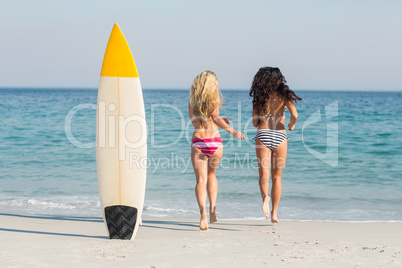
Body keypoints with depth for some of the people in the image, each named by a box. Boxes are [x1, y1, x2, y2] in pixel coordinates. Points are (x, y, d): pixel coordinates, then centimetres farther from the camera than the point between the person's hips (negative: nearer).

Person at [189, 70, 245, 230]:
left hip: (197, 141, 1)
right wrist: (231, 130, -16)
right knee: (211, 174, 22)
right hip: (214, 141, -1)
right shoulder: (214, 99, -2)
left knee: (201, 179, -5)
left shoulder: (193, 100, 10)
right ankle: (212, 209, 14)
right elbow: (216, 118, -16)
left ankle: (203, 212, -26)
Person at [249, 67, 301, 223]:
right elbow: (294, 115, -9)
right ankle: (274, 213, 14)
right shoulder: (284, 95, 5)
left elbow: (255, 123, 12)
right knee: (276, 177, 12)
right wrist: (291, 126, 13)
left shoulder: (258, 97, 9)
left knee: (263, 174, -5)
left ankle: (265, 197, -36)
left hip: (262, 134, 0)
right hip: (279, 135, 0)